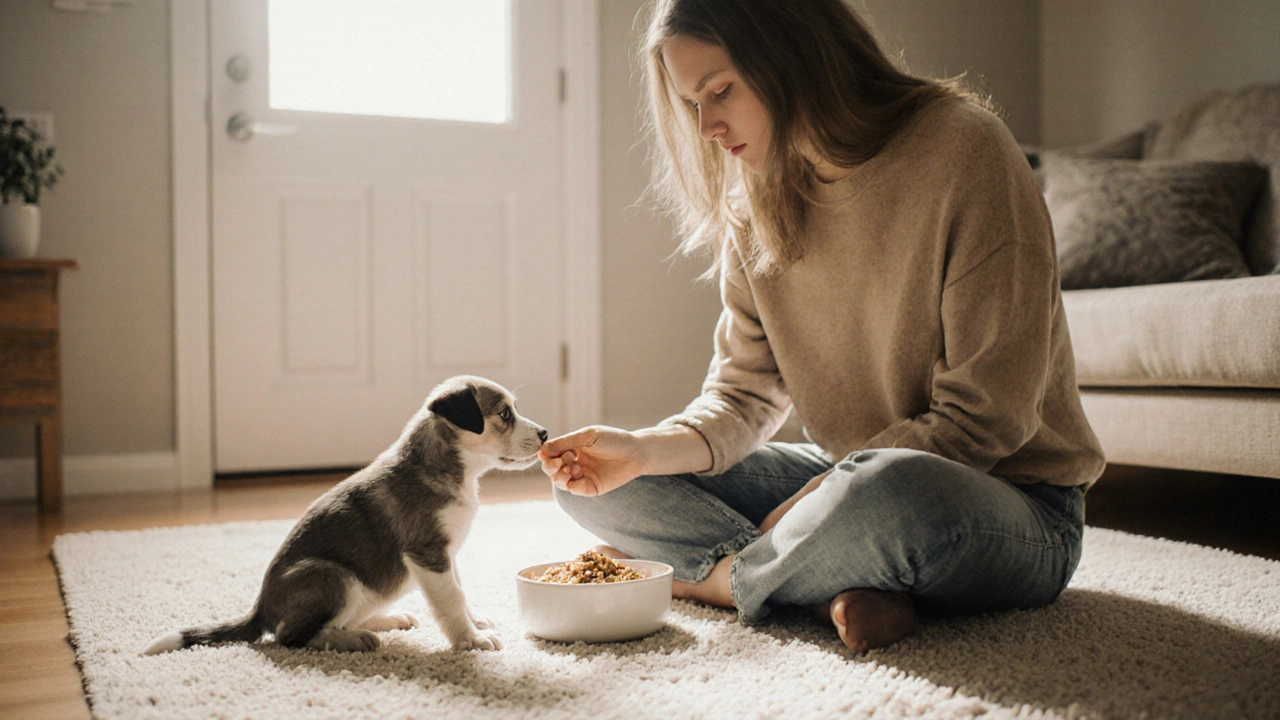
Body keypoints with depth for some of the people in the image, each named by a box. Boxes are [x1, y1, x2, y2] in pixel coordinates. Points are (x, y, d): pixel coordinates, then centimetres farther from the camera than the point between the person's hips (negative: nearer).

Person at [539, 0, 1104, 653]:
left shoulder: (962, 148, -17)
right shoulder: (753, 203, 3)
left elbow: (984, 417, -18)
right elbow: (745, 392, 2)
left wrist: (814, 501, -18)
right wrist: (646, 450, -18)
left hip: (1015, 507, -6)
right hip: (845, 481, 6)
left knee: (890, 490, -42)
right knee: (594, 480, -3)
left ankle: (712, 577, -11)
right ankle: (841, 590, -21)